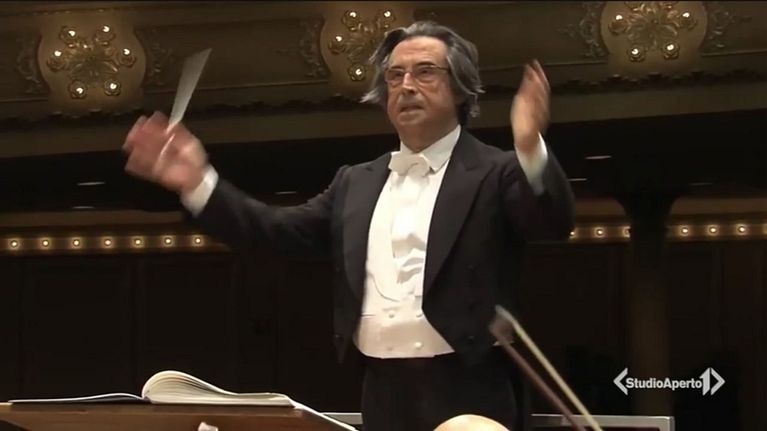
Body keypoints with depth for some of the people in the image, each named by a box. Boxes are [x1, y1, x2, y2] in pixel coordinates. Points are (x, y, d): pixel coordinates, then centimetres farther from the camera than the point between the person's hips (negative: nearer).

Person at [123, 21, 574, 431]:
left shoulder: (496, 172, 0)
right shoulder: (356, 183, 17)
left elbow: (553, 223, -17)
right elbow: (278, 231, 15)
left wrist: (531, 148, -36)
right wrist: (199, 182, 4)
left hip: (468, 393, -5)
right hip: (383, 393, 5)